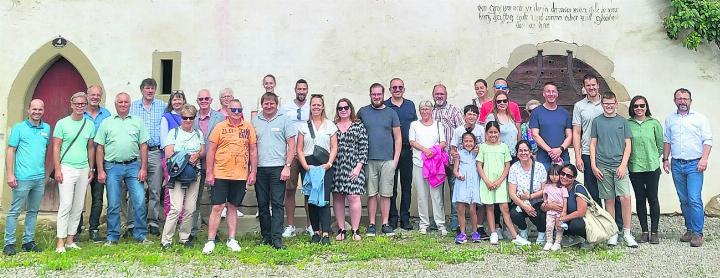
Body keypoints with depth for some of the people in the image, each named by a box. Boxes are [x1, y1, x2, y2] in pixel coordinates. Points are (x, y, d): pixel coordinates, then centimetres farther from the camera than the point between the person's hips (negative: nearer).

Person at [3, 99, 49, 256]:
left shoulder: (47, 128, 10)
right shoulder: (19, 128, -2)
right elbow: (10, 151, -4)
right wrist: (10, 174, -10)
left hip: (40, 178, 5)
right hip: (23, 178, -5)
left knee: (33, 211, 11)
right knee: (15, 211, -2)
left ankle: (28, 241, 20)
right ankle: (9, 243, 5)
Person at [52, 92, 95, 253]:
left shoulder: (90, 125, 10)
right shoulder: (62, 123, -1)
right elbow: (56, 148, -2)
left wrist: (91, 169, 13)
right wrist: (57, 169, -9)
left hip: (84, 169, 4)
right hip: (67, 168, -4)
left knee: (78, 206, 7)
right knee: (66, 205, -9)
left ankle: (70, 239, 15)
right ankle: (60, 242, -5)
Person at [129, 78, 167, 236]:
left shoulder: (163, 106, 8)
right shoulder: (133, 106, 9)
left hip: (156, 152, 0)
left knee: (155, 190, 4)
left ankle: (153, 222, 12)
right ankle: (132, 223, 4)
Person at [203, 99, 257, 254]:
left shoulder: (248, 128, 6)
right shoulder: (220, 127, -1)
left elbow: (253, 151, 8)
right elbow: (211, 151, -1)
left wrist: (253, 172, 4)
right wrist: (209, 173, -5)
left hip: (241, 176, 2)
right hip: (220, 175, -2)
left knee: (233, 207, 12)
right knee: (217, 207, -2)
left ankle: (231, 240, 20)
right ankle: (210, 241, 4)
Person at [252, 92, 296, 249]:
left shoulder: (284, 120, 3)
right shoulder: (255, 121, 11)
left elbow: (291, 146, 0)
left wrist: (287, 166, -9)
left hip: (278, 168, -3)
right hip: (259, 168, 3)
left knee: (277, 204, -5)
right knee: (262, 204, 8)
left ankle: (277, 239, -5)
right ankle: (266, 237, 18)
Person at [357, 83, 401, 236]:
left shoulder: (391, 113, 7)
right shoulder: (363, 112, 7)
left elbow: (398, 138, 8)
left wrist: (396, 159, 0)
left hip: (387, 160, 0)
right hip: (369, 160, 0)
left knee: (386, 194, 3)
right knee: (371, 193, 3)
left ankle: (385, 224, 11)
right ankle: (371, 224, 10)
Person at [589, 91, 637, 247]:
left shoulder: (622, 121, 8)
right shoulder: (597, 121, 8)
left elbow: (628, 145, 5)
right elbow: (593, 144, 7)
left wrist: (623, 165, -6)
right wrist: (593, 166, -1)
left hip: (619, 165, 0)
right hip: (602, 166, 0)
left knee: (625, 197, -11)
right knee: (609, 200, 4)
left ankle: (627, 233, 0)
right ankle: (612, 233, 12)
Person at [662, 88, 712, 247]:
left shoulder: (700, 118, 2)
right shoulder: (670, 119, 13)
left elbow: (707, 140, -2)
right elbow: (667, 140, 17)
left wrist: (704, 158, -14)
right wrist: (665, 159, 10)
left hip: (694, 164, -4)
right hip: (676, 164, 4)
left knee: (694, 199, -12)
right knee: (684, 200, 9)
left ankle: (697, 233, -6)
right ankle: (690, 229, 18)